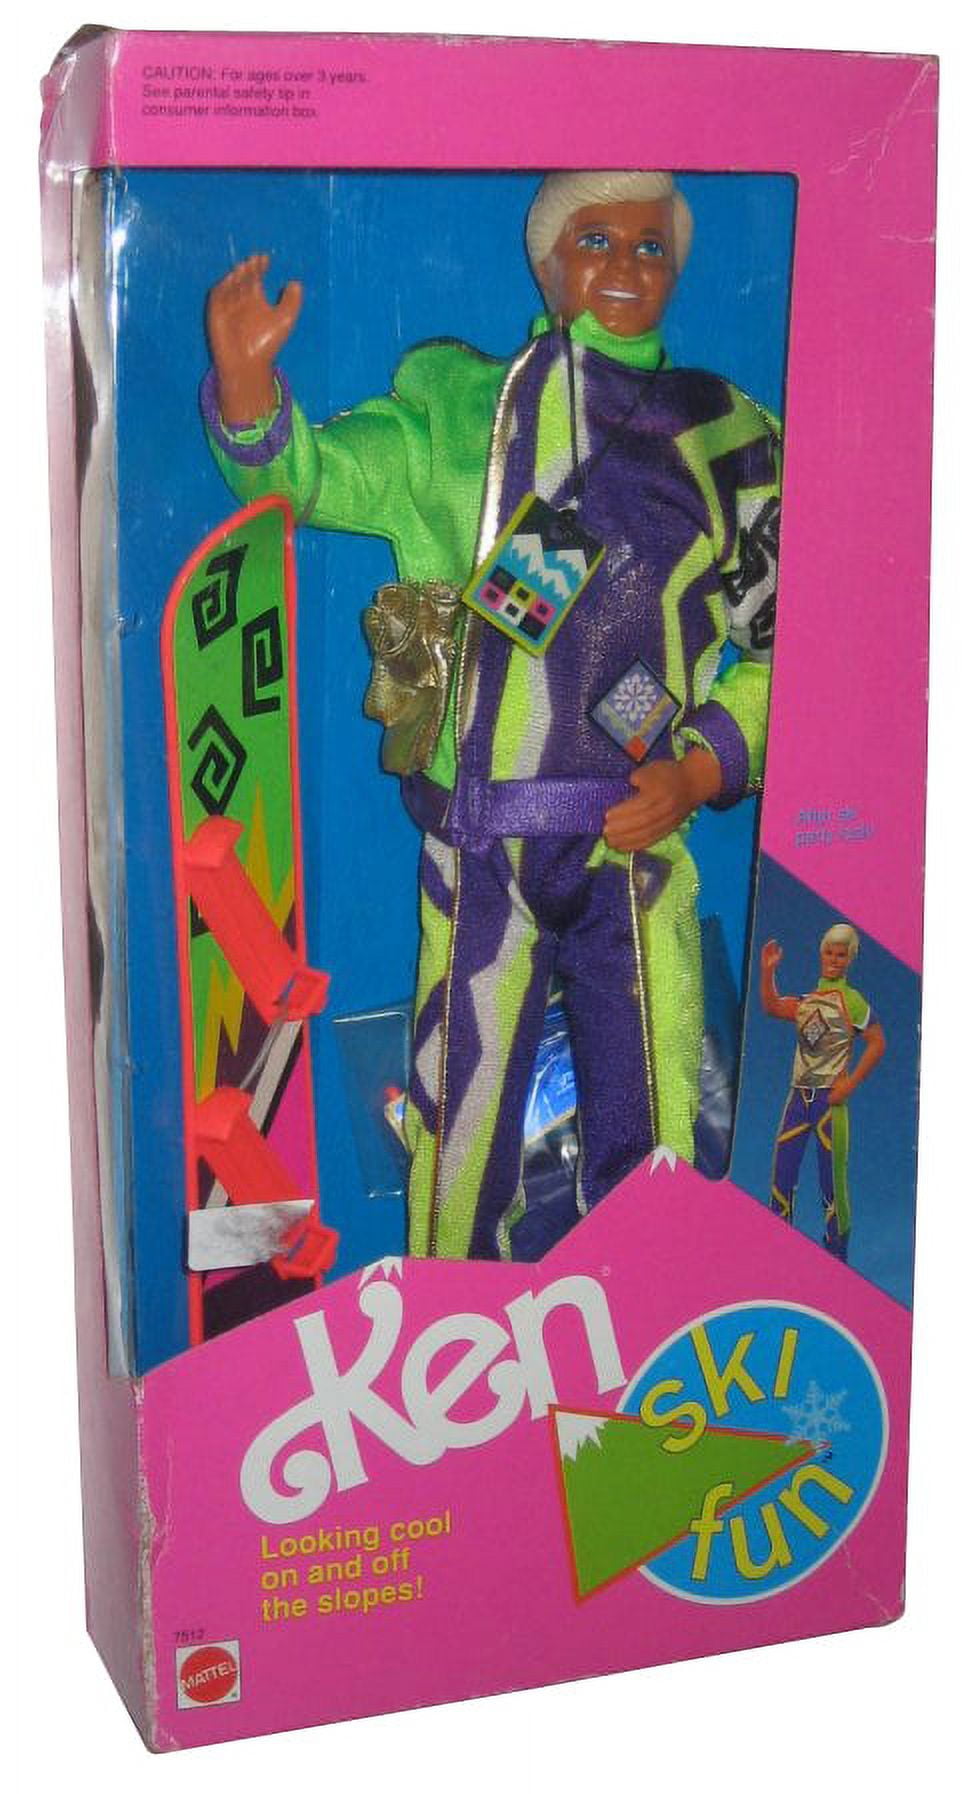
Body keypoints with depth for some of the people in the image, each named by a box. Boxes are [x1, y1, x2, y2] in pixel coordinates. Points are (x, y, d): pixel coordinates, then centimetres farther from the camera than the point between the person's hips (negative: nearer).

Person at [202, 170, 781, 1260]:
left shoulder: (733, 439, 10)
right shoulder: (456, 406, 8)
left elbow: (778, 640, 9)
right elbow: (306, 474, 2)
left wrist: (701, 769, -6)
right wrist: (246, 374, -19)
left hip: (639, 840, 1)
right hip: (480, 846, -1)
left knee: (647, 1140, 7)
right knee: (463, 1126, 7)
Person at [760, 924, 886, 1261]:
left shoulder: (851, 1001, -3)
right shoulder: (807, 1002, 15)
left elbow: (877, 1043, -6)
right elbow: (771, 1007, 2)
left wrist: (849, 1084, -12)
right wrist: (768, 971, -11)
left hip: (829, 1099, -6)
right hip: (798, 1096, 6)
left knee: (832, 1180, -3)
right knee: (781, 1175, 5)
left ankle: (836, 1255, 6)